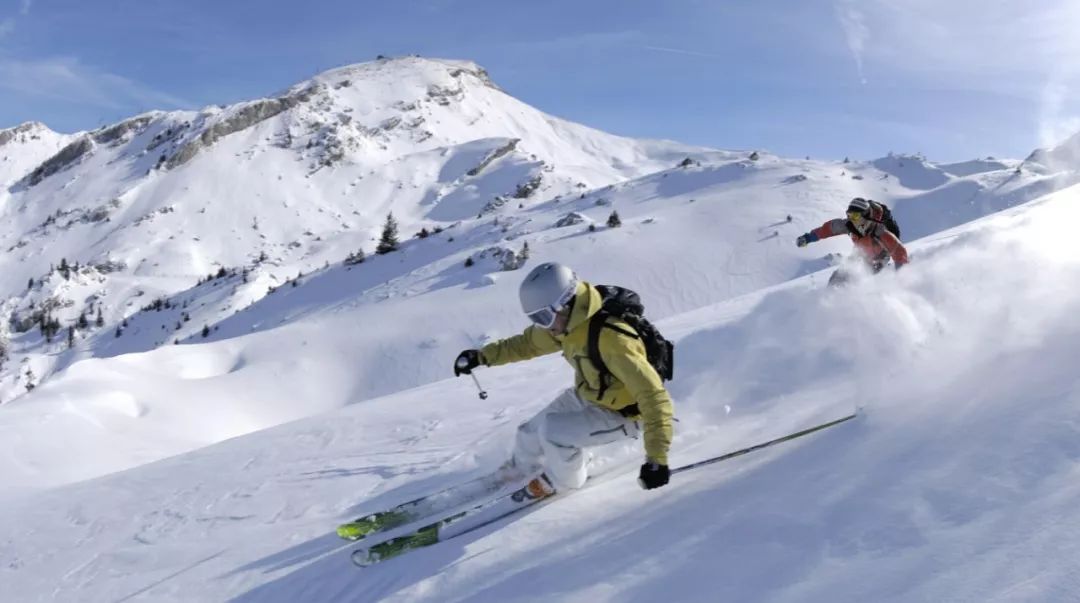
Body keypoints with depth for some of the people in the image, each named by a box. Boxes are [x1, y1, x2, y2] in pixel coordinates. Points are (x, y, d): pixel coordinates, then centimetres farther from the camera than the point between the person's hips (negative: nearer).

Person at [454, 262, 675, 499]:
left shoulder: (611, 339, -39)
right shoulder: (568, 323, -14)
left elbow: (654, 397, -37)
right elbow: (529, 342, 7)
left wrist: (656, 458, -39)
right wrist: (483, 356, 1)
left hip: (622, 414, -7)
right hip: (586, 396, 7)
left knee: (553, 432, -24)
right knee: (531, 433, 11)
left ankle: (563, 479, 9)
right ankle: (521, 468, 46)